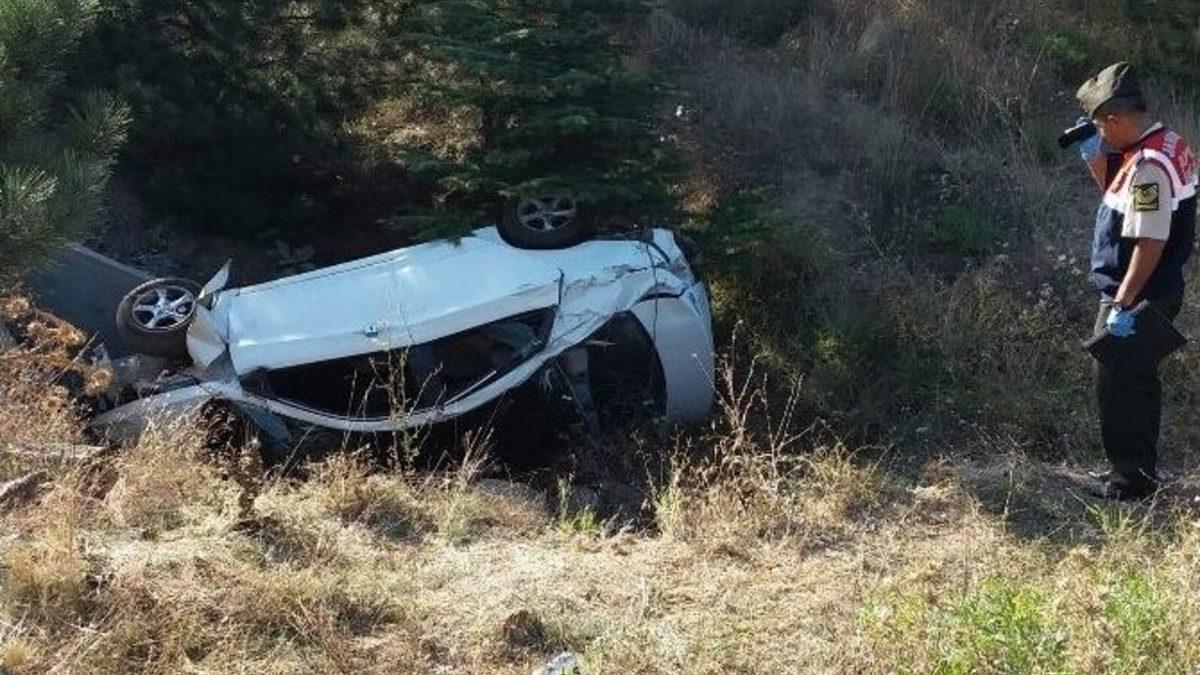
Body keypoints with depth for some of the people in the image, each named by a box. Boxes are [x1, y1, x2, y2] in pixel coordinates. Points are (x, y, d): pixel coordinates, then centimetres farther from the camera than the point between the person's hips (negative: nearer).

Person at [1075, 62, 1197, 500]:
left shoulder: (1147, 166, -24)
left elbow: (1151, 243, -27)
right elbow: (1118, 196, 23)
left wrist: (1122, 305, -25)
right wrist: (1094, 156, 10)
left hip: (1136, 299, -10)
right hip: (1156, 294, 10)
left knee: (1117, 386, 1)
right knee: (1137, 382, 19)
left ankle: (1131, 478, 10)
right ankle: (1139, 471, 30)